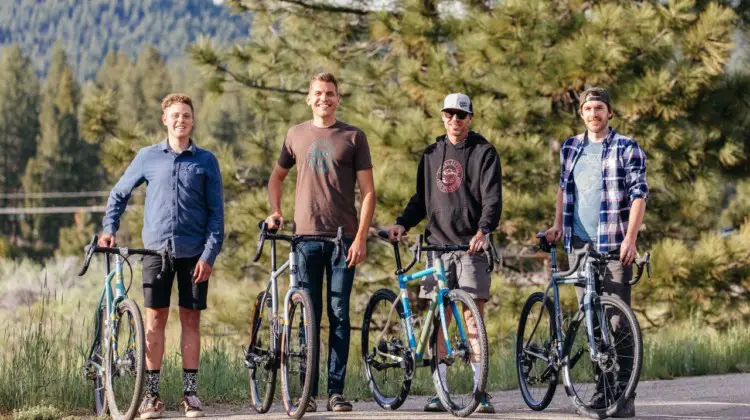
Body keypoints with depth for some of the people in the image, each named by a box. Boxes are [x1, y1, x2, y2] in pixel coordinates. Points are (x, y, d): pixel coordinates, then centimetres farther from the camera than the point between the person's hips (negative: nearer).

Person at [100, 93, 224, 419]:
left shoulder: (205, 161, 4)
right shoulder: (148, 157, 7)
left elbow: (216, 213, 2)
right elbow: (119, 194, 16)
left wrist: (209, 255, -7)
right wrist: (109, 229, 3)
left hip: (194, 253, 0)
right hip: (157, 249, 0)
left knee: (191, 319, 2)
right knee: (155, 319, -1)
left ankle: (190, 392, 9)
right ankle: (152, 394, 3)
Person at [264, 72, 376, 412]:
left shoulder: (353, 137, 3)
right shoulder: (296, 135, 10)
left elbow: (367, 191, 1)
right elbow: (277, 176, 25)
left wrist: (361, 238, -7)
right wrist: (275, 212, 9)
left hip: (343, 238, -1)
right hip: (306, 236, 2)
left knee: (339, 314, 0)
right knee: (308, 315, 1)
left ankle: (336, 391, 2)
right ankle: (307, 391, 4)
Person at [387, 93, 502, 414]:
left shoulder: (483, 152, 0)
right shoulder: (431, 155, 15)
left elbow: (492, 198, -8)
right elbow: (421, 198, 20)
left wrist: (483, 231, -25)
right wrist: (402, 224, 3)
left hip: (471, 246, -4)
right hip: (437, 243, 4)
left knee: (472, 320, -8)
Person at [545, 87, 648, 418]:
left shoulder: (627, 148, -3)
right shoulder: (570, 148, 13)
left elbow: (639, 194, -7)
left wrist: (630, 238, -15)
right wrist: (558, 225, 15)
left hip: (613, 244, -5)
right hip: (579, 243, 5)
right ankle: (604, 387, 16)